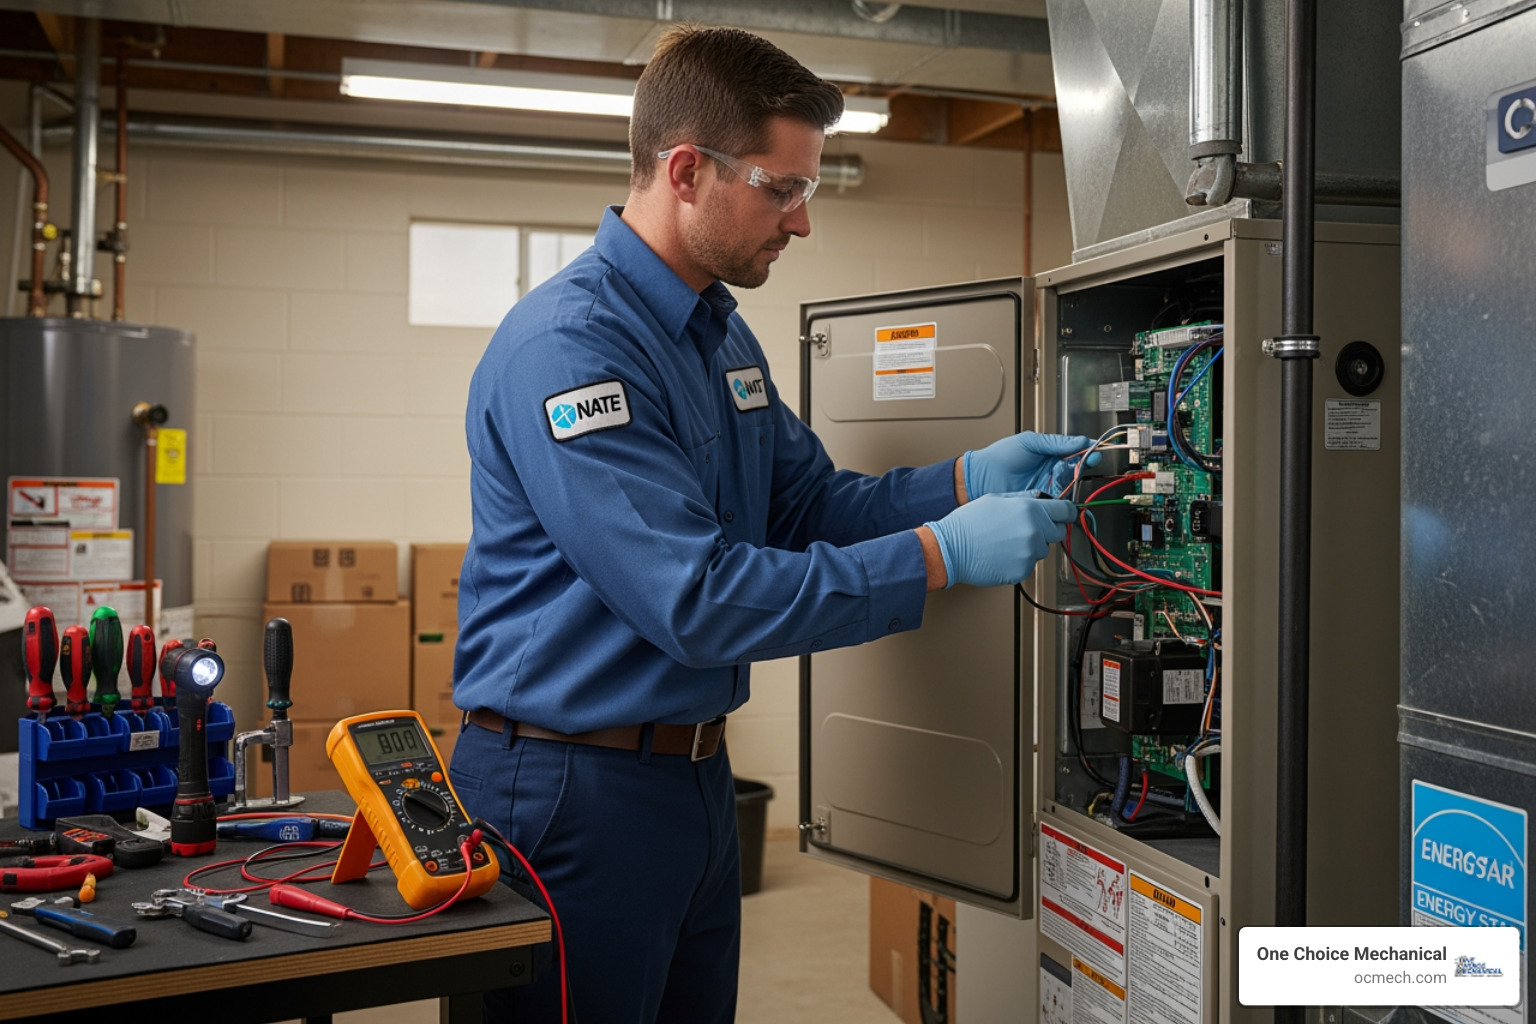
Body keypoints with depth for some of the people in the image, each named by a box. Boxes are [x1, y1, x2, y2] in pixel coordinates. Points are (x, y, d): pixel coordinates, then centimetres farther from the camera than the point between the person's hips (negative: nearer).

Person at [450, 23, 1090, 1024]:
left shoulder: (723, 332, 10)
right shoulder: (567, 345, -22)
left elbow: (808, 504, 13)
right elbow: (699, 601, -27)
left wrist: (968, 478, -4)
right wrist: (944, 555, -24)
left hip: (694, 774, 9)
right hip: (574, 789, -9)